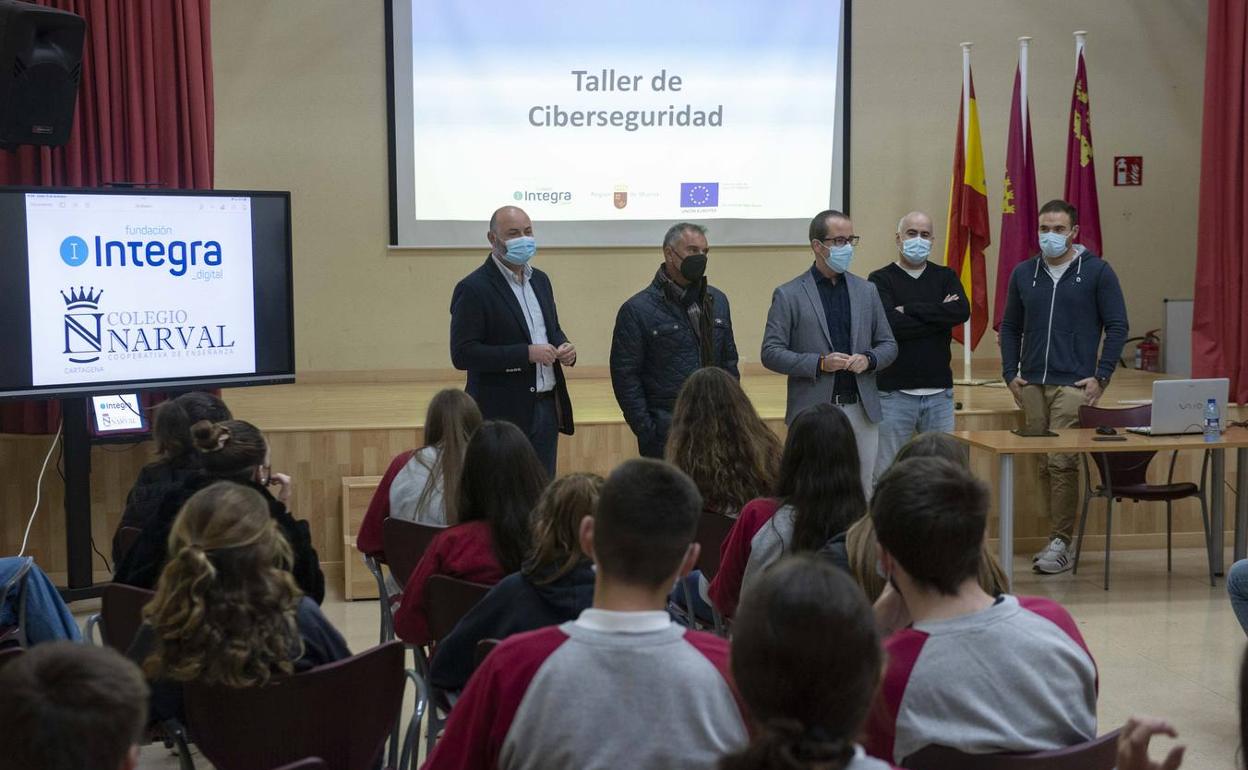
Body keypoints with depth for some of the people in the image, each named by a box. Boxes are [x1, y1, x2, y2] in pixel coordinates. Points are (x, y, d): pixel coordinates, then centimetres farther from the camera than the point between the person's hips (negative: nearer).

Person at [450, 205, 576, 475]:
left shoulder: (539, 280, 13)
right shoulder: (473, 289, -11)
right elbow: (462, 354, -17)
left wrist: (564, 347, 1)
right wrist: (526, 353, -21)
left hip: (547, 409, 7)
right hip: (503, 414, -7)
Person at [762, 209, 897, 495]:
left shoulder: (866, 291, 12)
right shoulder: (788, 295, -1)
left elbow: (888, 345, 16)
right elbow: (771, 353, -5)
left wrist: (869, 359, -7)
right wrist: (819, 364, -16)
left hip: (862, 410, 4)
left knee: (863, 493, 7)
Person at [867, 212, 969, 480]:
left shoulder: (945, 277, 11)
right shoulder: (881, 280, 1)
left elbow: (962, 311, -9)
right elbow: (889, 325, -16)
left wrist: (909, 309, -12)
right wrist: (940, 316, -9)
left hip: (939, 392, 3)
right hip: (894, 393, -3)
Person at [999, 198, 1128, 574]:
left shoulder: (1097, 271, 1)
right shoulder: (1023, 273, 11)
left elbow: (1116, 326, 1)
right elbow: (1010, 327, 18)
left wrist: (1101, 377, -6)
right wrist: (1010, 373, 6)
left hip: (1073, 385, -4)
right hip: (1031, 385, 4)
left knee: (1062, 462, -11)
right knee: (1043, 464, 7)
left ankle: (1062, 544, -5)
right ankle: (1057, 535, 16)